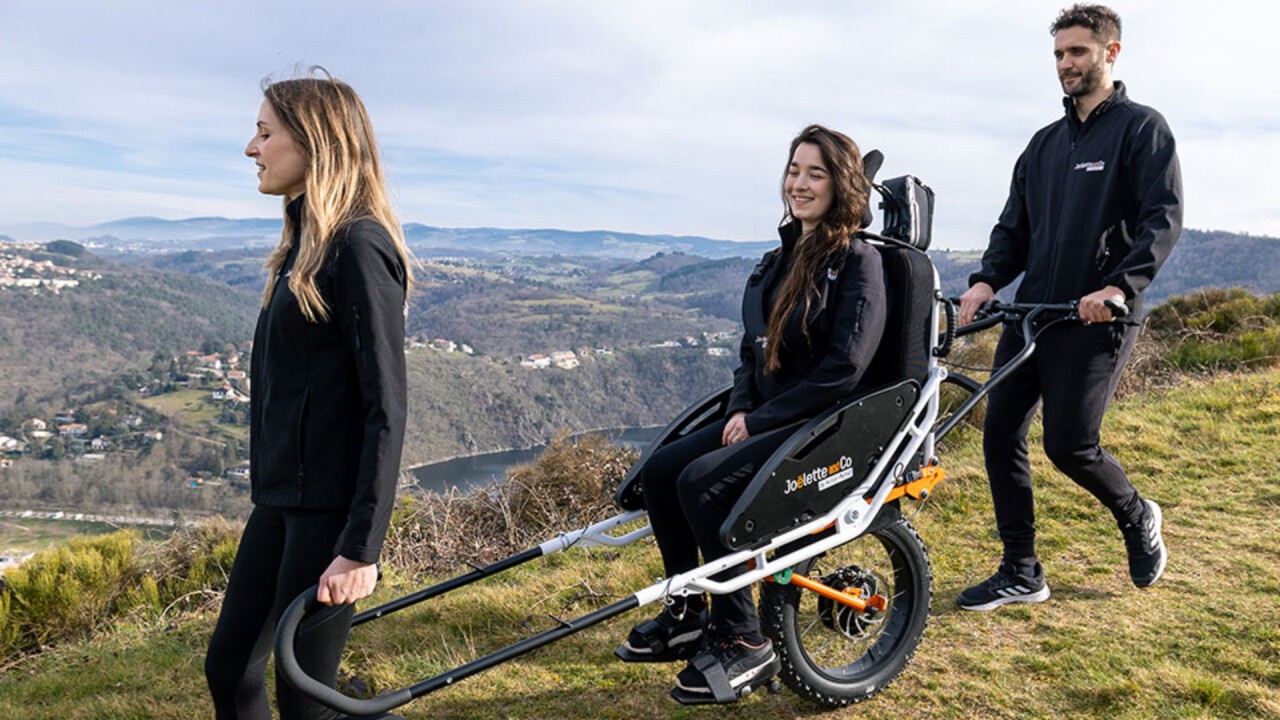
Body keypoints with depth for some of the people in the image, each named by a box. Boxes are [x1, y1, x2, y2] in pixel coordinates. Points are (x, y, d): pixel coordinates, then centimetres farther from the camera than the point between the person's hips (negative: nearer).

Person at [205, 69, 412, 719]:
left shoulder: (358, 246, -16)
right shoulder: (305, 240, 12)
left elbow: (386, 406, -20)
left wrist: (362, 546, -21)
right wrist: (270, 489, 18)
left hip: (331, 505, -9)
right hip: (281, 497, 9)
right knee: (229, 666, 16)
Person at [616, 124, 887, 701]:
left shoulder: (858, 261, -10)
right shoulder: (777, 261, 14)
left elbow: (844, 367, -18)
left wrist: (760, 420, -17)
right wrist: (739, 409, -1)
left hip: (828, 422, -8)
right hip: (765, 417, 8)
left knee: (702, 482, -26)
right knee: (658, 472, -6)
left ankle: (742, 641, -13)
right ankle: (687, 614, 10)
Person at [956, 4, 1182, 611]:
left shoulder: (1140, 128, -1)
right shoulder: (1045, 143, 18)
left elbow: (1164, 217, -13)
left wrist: (1120, 285, -28)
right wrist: (986, 280, -3)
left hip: (1096, 317, -6)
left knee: (1069, 443, -9)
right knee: (1000, 435, 0)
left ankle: (1137, 518, 24)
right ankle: (1020, 574, 12)